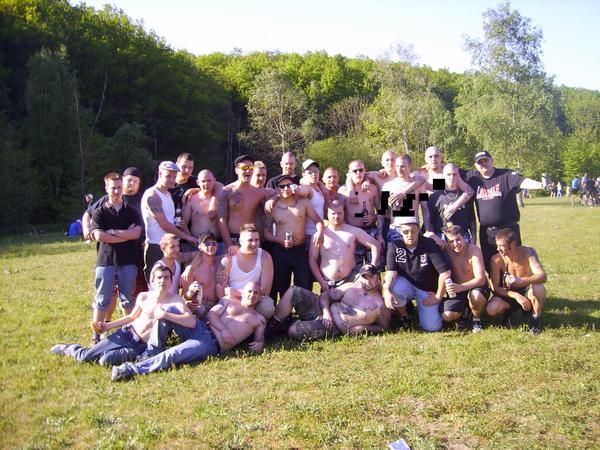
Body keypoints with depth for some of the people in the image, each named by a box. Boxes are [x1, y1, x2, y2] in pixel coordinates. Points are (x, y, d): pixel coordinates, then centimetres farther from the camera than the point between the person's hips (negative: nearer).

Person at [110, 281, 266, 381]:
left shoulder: (259, 320, 17)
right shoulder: (230, 301, 19)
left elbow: (259, 341, 14)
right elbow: (211, 315, 7)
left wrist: (260, 344, -12)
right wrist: (223, 330, -11)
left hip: (212, 344, -4)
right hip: (200, 329, 4)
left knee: (172, 355, -27)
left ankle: (132, 369, -27)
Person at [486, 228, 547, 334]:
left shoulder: (528, 252, -20)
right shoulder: (497, 259, -18)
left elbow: (543, 276, -33)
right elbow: (495, 287, -16)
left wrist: (521, 281, -50)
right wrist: (516, 296, -31)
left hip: (527, 291, -1)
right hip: (510, 293, 1)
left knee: (539, 288, -37)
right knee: (491, 309, -28)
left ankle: (535, 319, -7)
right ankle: (509, 311, 10)